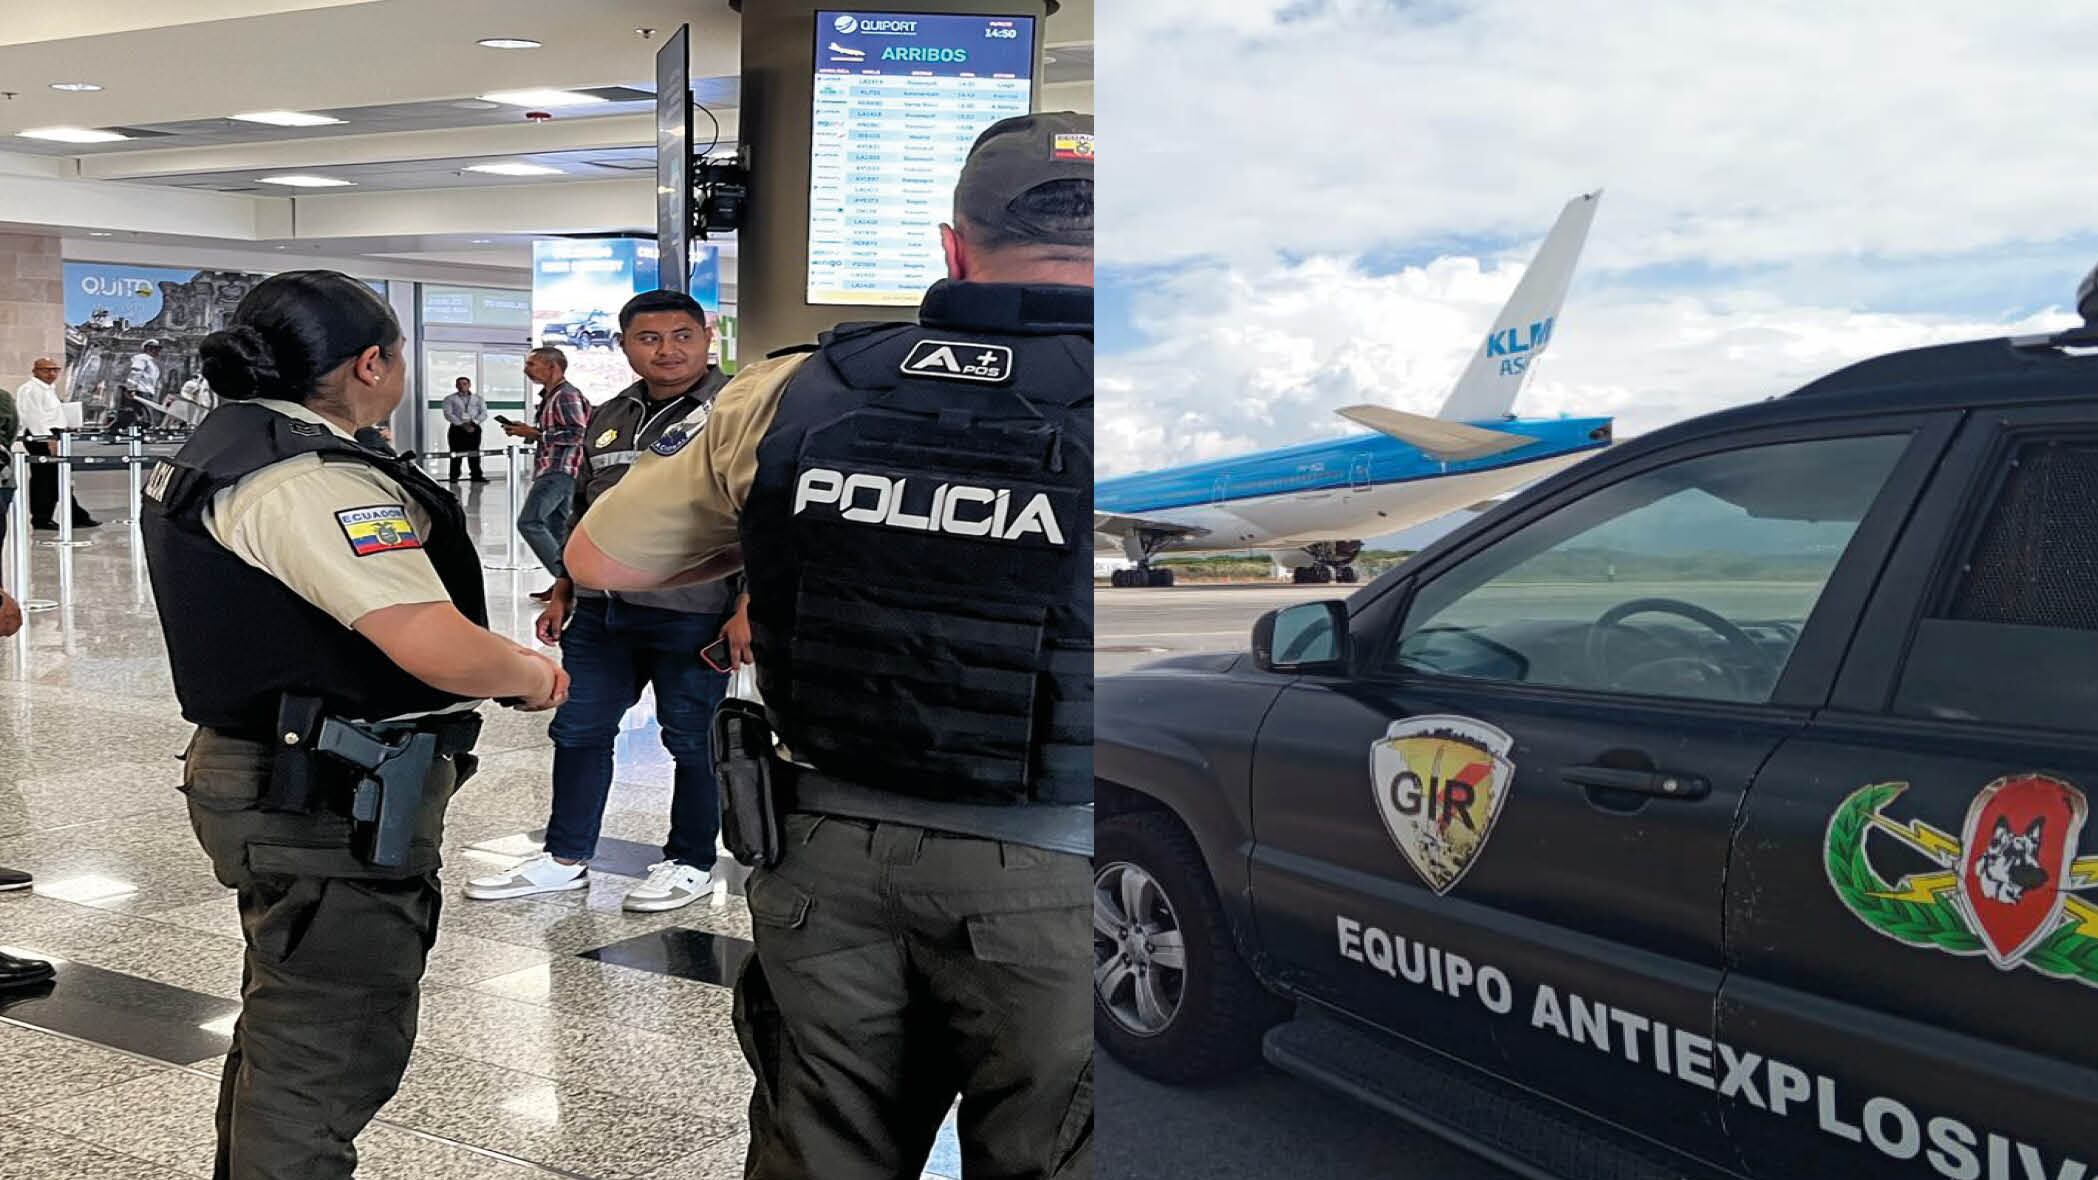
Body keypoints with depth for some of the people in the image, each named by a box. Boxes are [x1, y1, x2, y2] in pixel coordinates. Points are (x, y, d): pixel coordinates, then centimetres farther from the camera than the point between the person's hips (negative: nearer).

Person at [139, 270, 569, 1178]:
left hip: (272, 783, 11)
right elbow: (441, 648, -31)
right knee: (327, 1058, 0)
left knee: (286, 1027, 26)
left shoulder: (219, 448, 10)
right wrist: (536, 677, -11)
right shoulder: (311, 481, -23)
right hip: (333, 807, -11)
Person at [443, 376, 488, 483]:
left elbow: (484, 413, 6)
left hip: (474, 428, 2)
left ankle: (477, 476, 3)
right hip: (457, 428, -2)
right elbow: (448, 414, -4)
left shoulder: (478, 398, 14)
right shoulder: (450, 399, 8)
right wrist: (462, 424, -14)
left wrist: (474, 422, -11)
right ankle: (454, 476, -2)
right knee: (456, 454, -5)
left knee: (474, 453, 0)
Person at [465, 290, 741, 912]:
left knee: (692, 739, 5)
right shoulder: (607, 418, 14)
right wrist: (561, 595, 19)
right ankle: (565, 860, 24)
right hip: (600, 612, 7)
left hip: (692, 614, -6)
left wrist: (747, 611, -16)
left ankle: (691, 863, 21)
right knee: (577, 731, 11)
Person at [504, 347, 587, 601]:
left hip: (559, 471, -10)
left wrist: (535, 434, -18)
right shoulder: (549, 396, 19)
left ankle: (564, 576, -15)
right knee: (556, 528, 10)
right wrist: (527, 431, 10)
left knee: (529, 522, -15)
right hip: (552, 469, 10)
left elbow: (577, 434, -21)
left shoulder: (567, 395, -12)